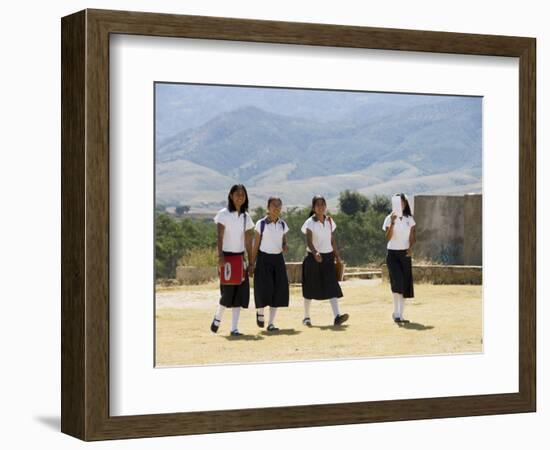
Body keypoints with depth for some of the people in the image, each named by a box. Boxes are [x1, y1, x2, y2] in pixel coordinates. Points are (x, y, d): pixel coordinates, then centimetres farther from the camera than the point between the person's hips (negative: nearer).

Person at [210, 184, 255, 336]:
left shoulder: (246, 217, 9)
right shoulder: (223, 214, -5)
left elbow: (248, 242, 10)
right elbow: (220, 237, -14)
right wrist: (220, 256, -26)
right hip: (227, 256, -5)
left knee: (240, 292, 0)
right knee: (228, 291, -6)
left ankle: (234, 328, 4)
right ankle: (217, 318, 20)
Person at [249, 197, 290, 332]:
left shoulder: (283, 224, 6)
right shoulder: (261, 224, -5)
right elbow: (256, 245, -2)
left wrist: (285, 247, -10)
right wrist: (252, 263, -4)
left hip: (278, 260, 4)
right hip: (264, 259, -4)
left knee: (278, 291, 0)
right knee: (264, 290, -10)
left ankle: (271, 323, 8)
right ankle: (260, 312, 22)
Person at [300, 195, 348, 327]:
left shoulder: (329, 221, 7)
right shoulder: (310, 223, -8)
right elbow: (309, 241, -19)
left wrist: (337, 256, 10)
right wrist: (315, 253, -36)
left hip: (328, 257, 3)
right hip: (314, 258, -3)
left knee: (332, 286, -10)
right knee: (310, 288, 6)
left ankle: (337, 316, -21)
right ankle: (306, 317, 20)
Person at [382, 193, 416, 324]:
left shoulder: (409, 219, 7)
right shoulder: (389, 218, -3)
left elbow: (412, 237, 7)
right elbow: (387, 238, -13)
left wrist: (411, 247, -13)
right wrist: (393, 222, -24)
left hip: (405, 254, 3)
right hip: (393, 254, -3)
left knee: (405, 284, 3)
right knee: (397, 281, -19)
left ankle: (401, 314, 11)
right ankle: (396, 312, -12)